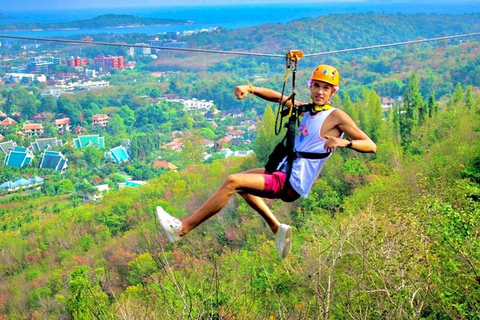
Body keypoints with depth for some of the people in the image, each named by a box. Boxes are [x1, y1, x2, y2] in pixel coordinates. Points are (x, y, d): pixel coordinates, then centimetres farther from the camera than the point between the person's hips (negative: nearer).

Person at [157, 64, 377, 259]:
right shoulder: (306, 109, 14)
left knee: (233, 182, -18)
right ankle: (276, 228, 21)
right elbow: (278, 97, 16)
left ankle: (183, 228, -14)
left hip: (292, 183, -10)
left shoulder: (337, 117, -8)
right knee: (241, 181, 29)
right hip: (285, 172, 10)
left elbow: (371, 146, -11)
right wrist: (250, 88, -1)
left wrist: (346, 142, -31)